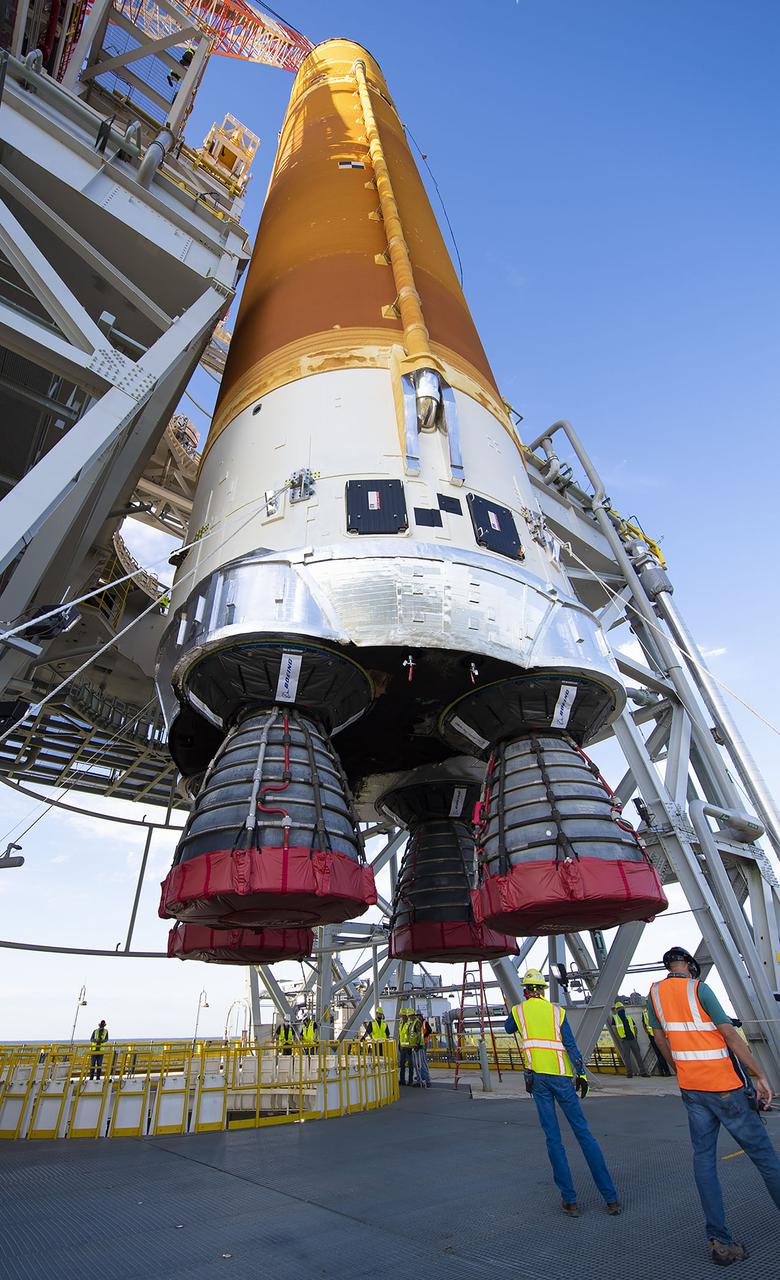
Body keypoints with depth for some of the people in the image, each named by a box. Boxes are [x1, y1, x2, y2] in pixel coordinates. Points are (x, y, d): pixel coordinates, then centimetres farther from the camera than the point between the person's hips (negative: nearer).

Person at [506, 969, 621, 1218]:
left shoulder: (518, 1011, 4)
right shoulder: (557, 1011, 4)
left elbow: (508, 1028, 26)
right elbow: (570, 1044, -7)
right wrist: (581, 1073, -8)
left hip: (537, 1078, -1)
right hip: (561, 1077, 1)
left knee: (553, 1138, 7)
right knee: (583, 1133, 10)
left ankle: (569, 1200, 7)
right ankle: (611, 1198, 11)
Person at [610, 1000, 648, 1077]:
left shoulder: (629, 1017, 18)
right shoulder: (615, 1017, 8)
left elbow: (635, 1027, 21)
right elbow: (614, 1028, 3)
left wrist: (635, 1036, 8)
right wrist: (619, 1038, -6)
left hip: (632, 1039, 3)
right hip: (624, 1040, -3)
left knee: (637, 1055, 3)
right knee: (626, 1056, -4)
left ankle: (642, 1072, 9)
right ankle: (629, 1073, 2)